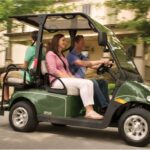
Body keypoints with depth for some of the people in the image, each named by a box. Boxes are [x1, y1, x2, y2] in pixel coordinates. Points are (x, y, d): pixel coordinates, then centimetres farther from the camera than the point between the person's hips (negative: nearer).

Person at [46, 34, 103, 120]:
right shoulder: (50, 54, 2)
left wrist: (72, 78, 0)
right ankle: (89, 111, -32)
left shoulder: (62, 56, 28)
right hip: (57, 81, -7)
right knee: (84, 83, -29)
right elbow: (53, 71, -12)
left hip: (66, 80, 8)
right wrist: (69, 78, -17)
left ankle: (90, 111, -31)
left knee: (89, 83, -18)